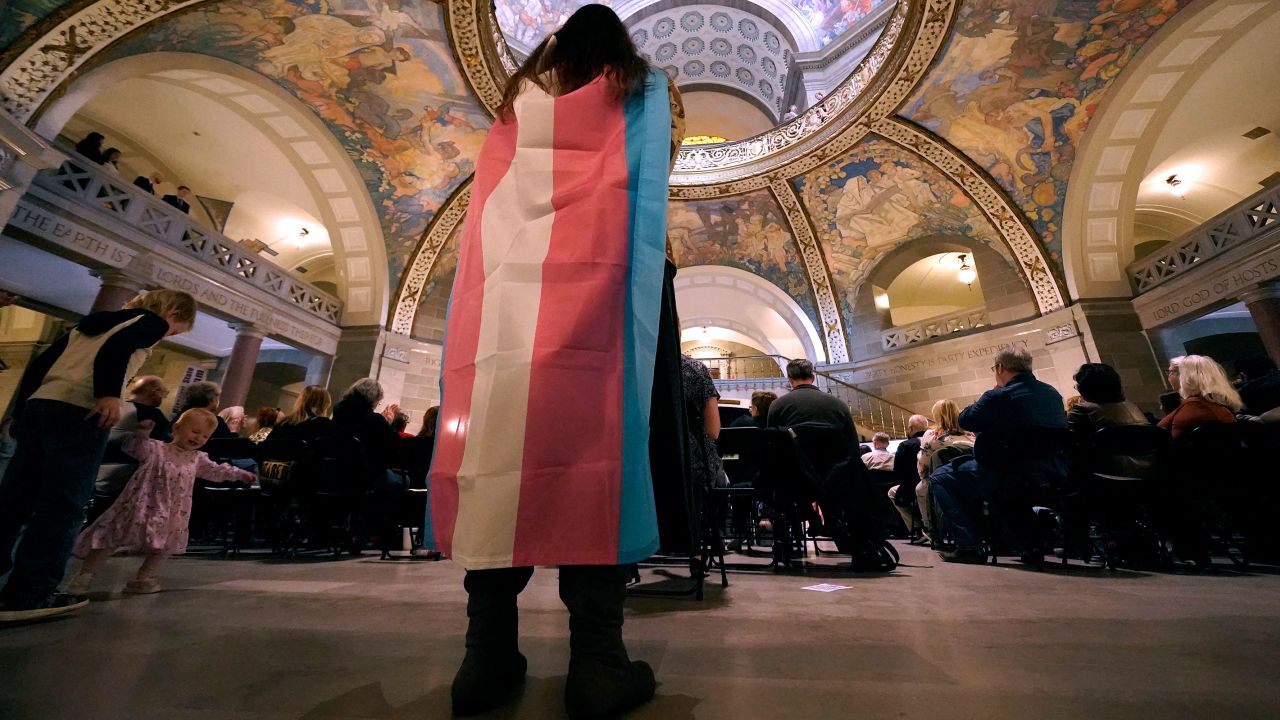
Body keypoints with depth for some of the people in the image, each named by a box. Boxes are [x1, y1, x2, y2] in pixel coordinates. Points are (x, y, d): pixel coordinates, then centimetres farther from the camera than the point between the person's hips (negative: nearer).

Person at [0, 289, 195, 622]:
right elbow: (116, 348, -17)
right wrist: (109, 395, -24)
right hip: (79, 412, -8)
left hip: (38, 405, 9)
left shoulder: (95, 319, 28)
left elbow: (42, 360, 24)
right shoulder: (153, 321, 4)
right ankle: (29, 594, -5)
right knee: (63, 504, -6)